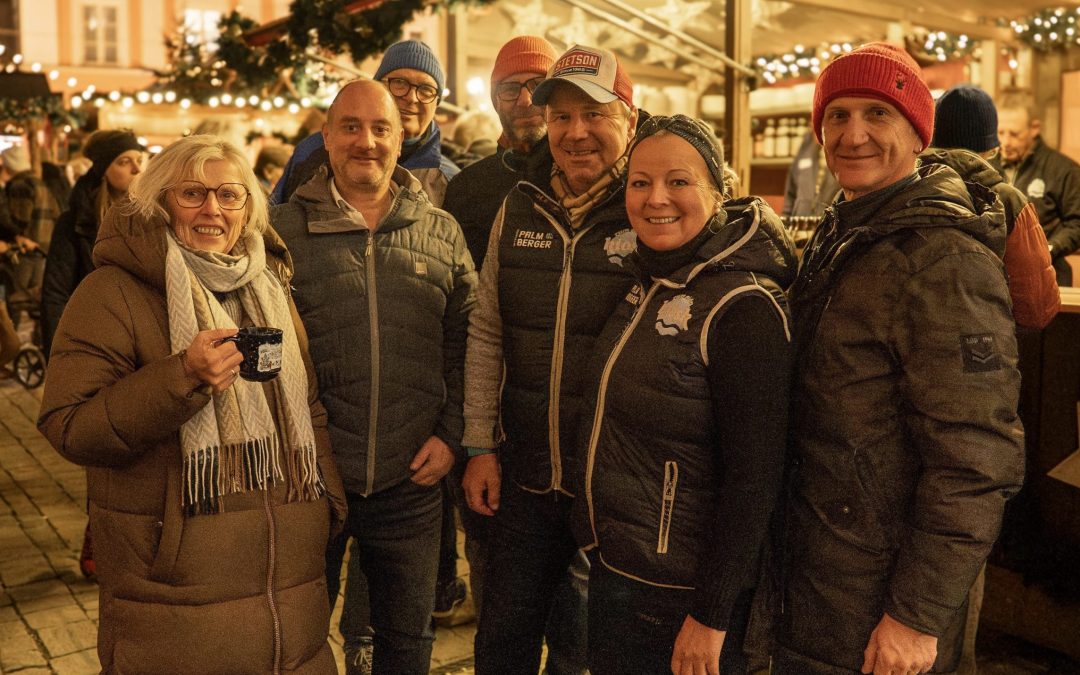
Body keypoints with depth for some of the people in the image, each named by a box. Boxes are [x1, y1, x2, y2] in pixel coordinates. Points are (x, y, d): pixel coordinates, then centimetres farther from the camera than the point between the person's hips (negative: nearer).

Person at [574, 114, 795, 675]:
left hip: (678, 593, -7)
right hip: (613, 566, 8)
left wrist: (711, 617, -19)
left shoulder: (743, 307, -21)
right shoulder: (650, 284, 4)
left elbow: (754, 478, -21)